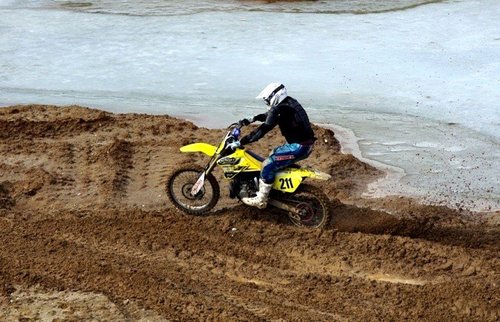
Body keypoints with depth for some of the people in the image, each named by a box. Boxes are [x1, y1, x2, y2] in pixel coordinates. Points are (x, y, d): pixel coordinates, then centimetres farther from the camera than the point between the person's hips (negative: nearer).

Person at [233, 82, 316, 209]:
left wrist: (241, 141, -19)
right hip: (305, 143, 10)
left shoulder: (281, 109, -18)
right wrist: (250, 119, 24)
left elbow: (263, 129, -22)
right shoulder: (289, 103, 12)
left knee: (268, 164, -12)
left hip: (298, 147, -10)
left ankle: (260, 200, -6)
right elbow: (268, 115, 26)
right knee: (273, 154, 27)